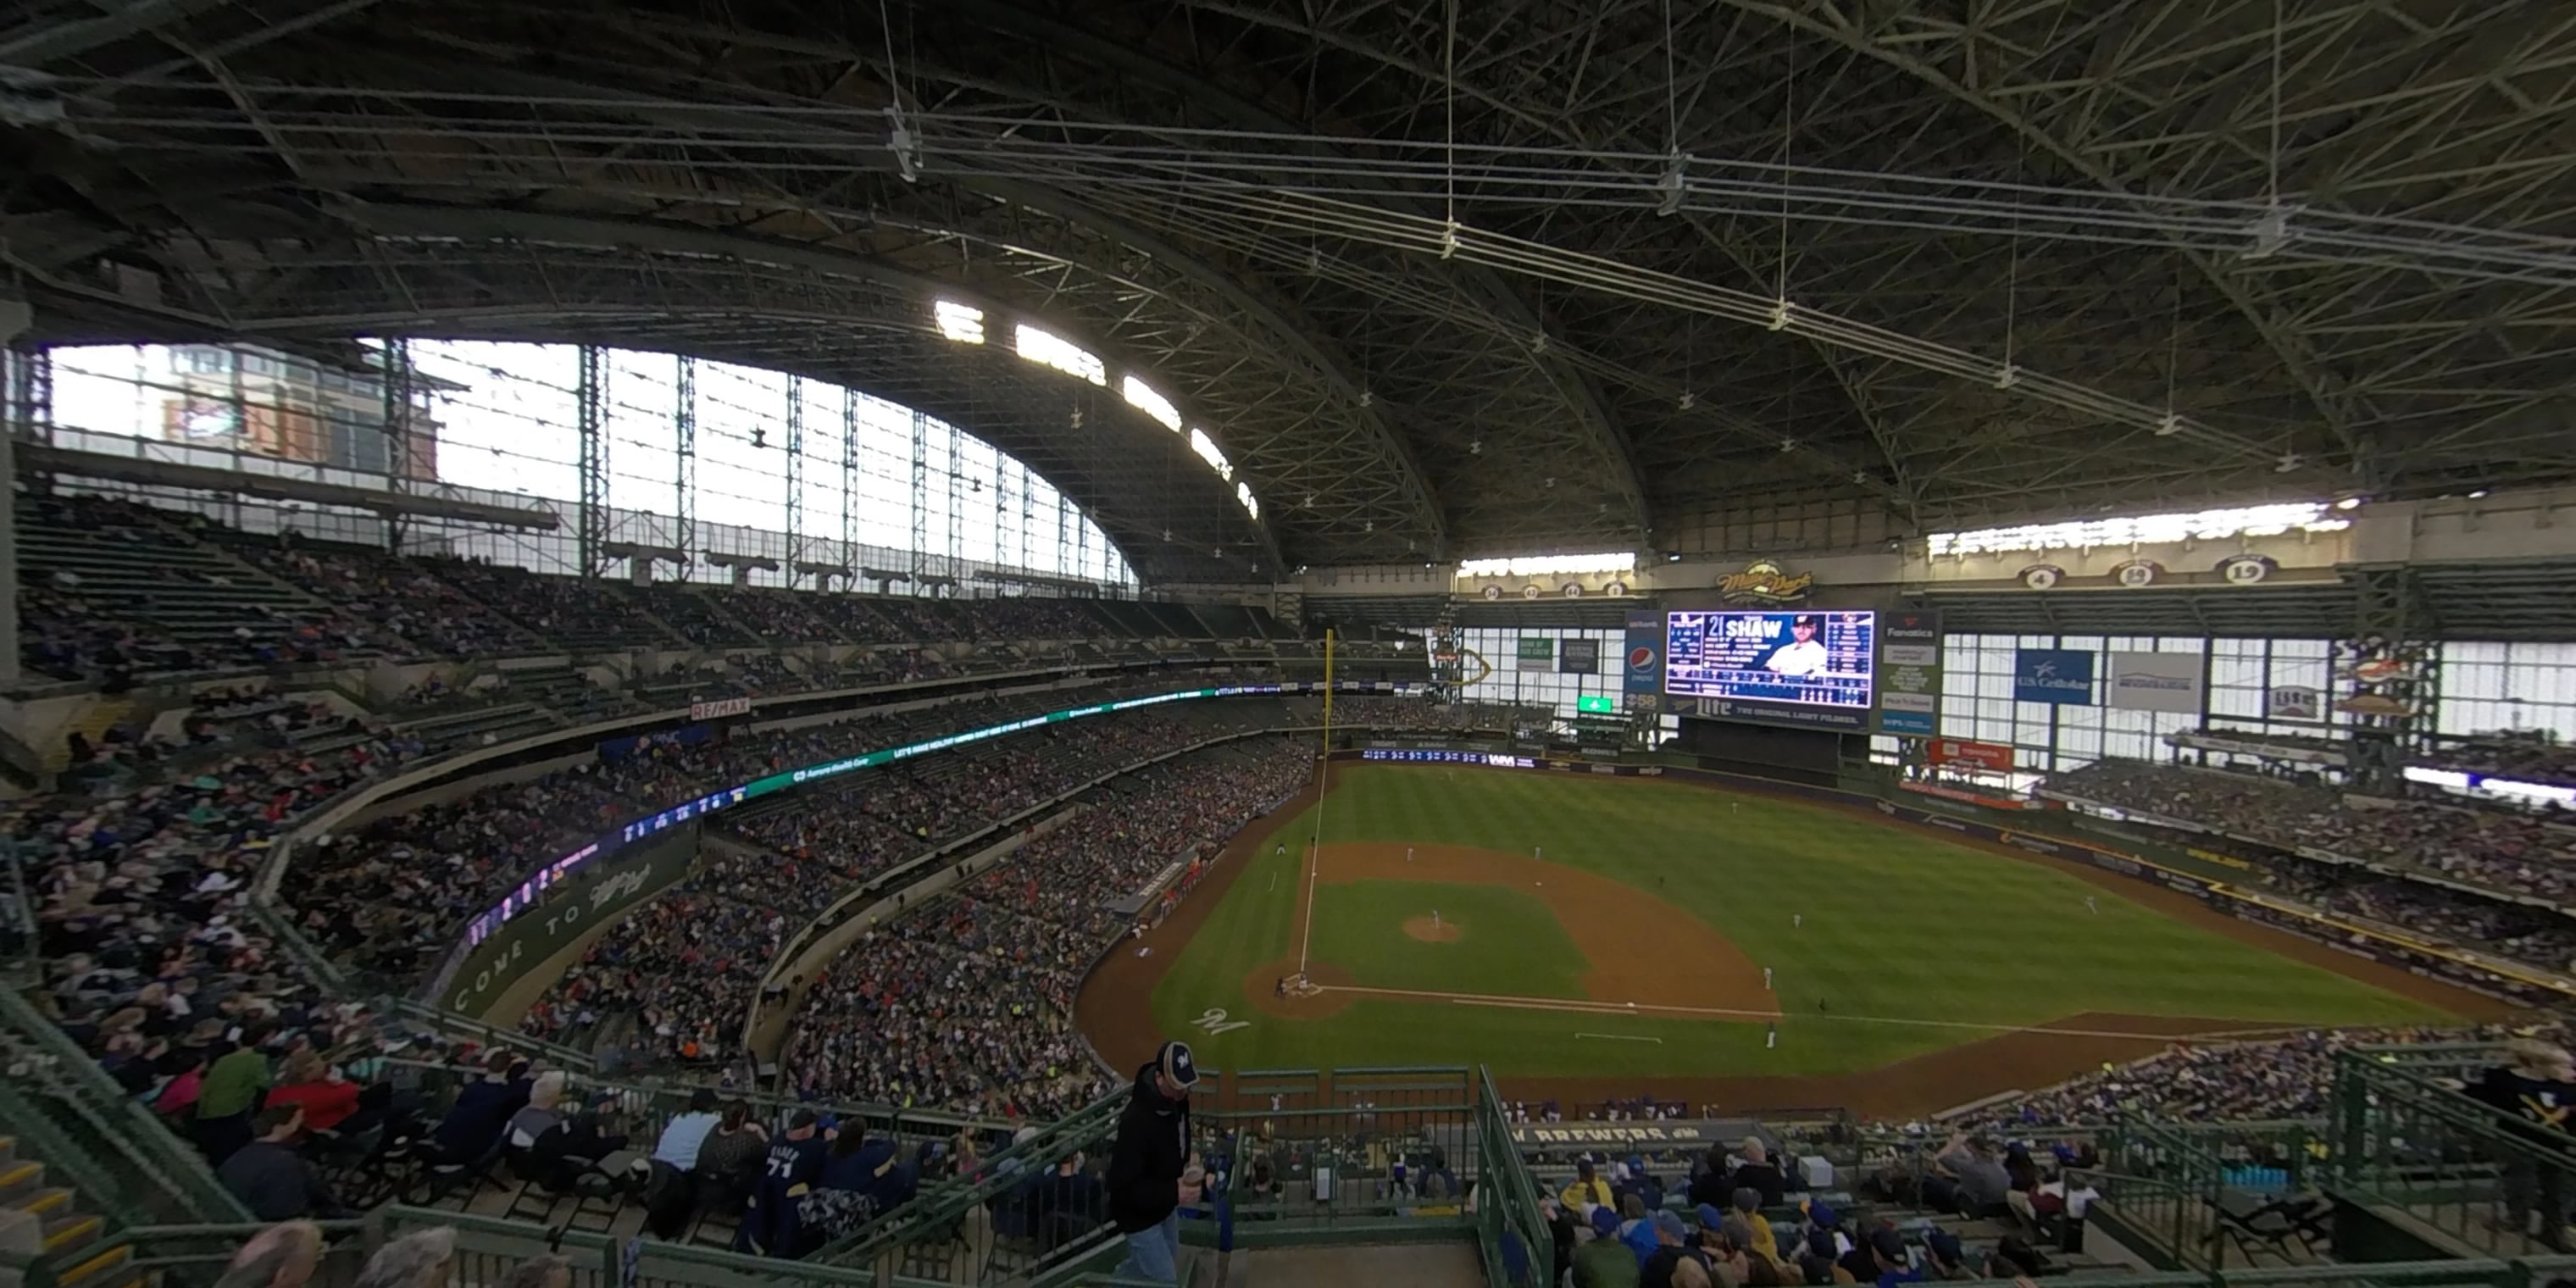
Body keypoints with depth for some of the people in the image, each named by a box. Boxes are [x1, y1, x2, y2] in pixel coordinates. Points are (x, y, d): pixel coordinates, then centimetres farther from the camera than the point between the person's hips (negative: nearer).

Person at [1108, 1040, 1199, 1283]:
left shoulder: (1176, 1098, -12)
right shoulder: (1136, 1121, -36)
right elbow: (1123, 1186, -31)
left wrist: (1185, 1162, -3)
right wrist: (1174, 1192, -34)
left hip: (1165, 1204, 8)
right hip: (1139, 1213, -7)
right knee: (1165, 1280, 3)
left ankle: (1121, 1278, 49)